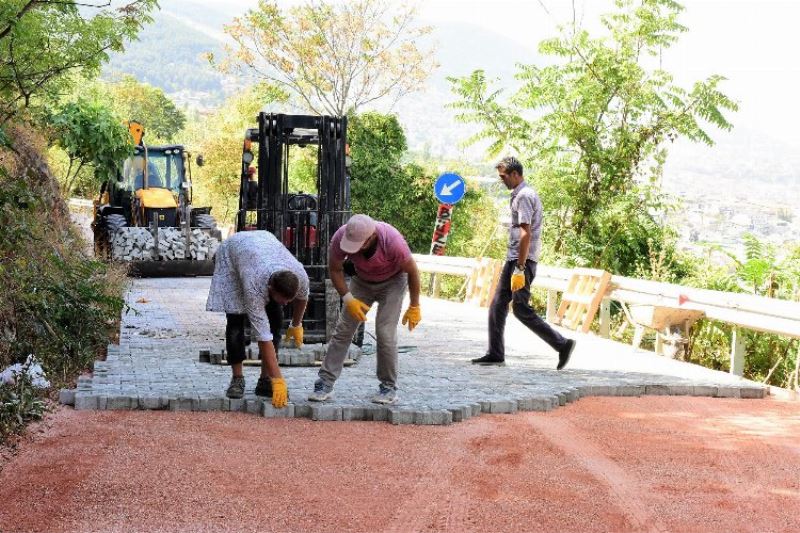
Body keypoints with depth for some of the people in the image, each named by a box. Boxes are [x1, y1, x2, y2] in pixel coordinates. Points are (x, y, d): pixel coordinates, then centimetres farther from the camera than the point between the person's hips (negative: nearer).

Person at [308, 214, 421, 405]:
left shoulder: (393, 242, -37)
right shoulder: (340, 237, -30)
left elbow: (412, 271, -20)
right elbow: (335, 269, -11)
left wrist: (414, 307, -12)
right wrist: (348, 298, -21)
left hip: (392, 281, -3)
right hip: (362, 280, 3)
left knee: (385, 332, -14)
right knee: (343, 329, -6)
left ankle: (389, 387, 0)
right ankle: (325, 383, -3)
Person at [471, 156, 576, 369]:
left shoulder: (523, 196, -14)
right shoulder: (524, 194, 17)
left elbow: (525, 234, -22)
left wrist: (519, 269, -25)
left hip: (522, 260, -10)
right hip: (514, 258, 10)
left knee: (522, 309, -8)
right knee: (498, 305, 10)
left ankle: (562, 344, -4)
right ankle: (495, 354, 14)